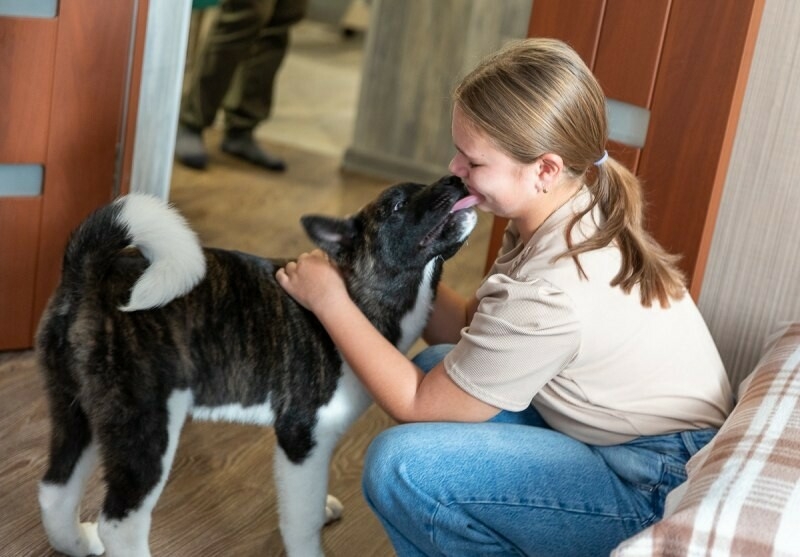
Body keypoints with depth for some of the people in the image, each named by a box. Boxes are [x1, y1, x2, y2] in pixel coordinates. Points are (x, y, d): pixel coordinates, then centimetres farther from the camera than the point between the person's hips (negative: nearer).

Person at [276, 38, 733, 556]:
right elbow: (470, 329, 5)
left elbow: (417, 405, -16)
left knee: (400, 463, -20)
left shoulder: (547, 294, -29)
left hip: (658, 493, -9)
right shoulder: (574, 216, -4)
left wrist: (331, 302, -9)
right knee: (440, 365, 10)